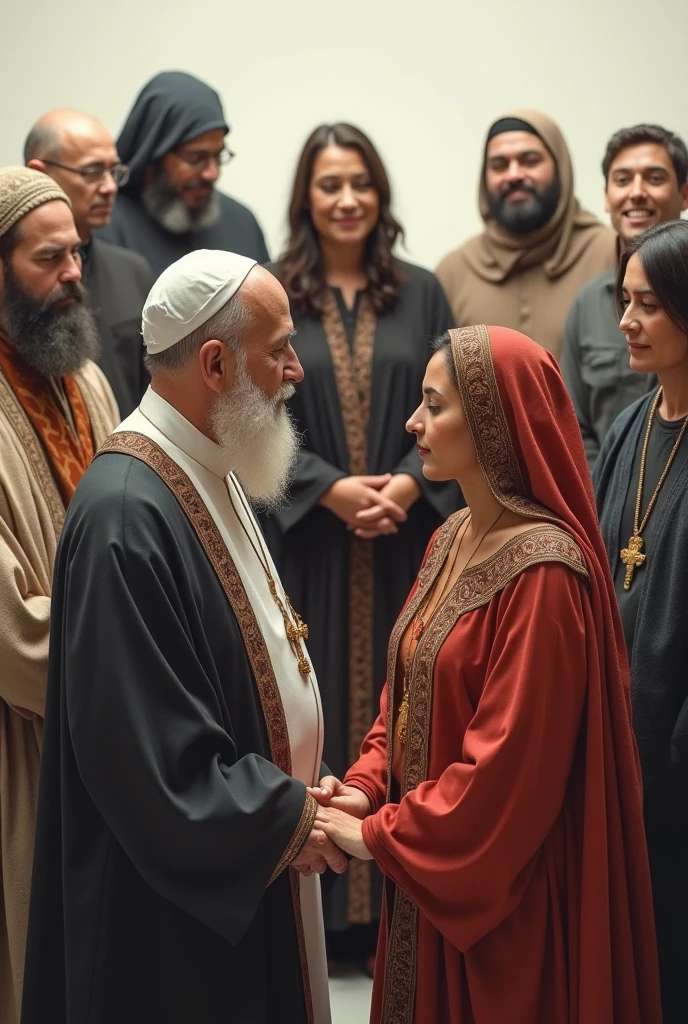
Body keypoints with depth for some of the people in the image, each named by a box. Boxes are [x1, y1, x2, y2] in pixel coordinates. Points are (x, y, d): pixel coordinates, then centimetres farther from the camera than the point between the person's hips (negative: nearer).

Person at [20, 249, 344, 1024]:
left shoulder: (209, 472, 5)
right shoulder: (126, 514, -26)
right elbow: (146, 754, -26)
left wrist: (292, 792, 4)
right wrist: (285, 816, -15)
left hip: (245, 865, 9)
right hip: (175, 909, -9)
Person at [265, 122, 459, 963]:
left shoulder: (421, 293, 7)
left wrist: (409, 482, -11)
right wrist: (330, 488, -13)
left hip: (407, 539, 1)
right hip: (306, 539, -1)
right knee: (315, 707, 2)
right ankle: (320, 898, 10)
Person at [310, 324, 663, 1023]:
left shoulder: (543, 573, -22)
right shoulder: (453, 539, 5)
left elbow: (511, 760, -23)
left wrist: (379, 834, -16)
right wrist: (367, 783, -4)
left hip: (498, 885, -8)